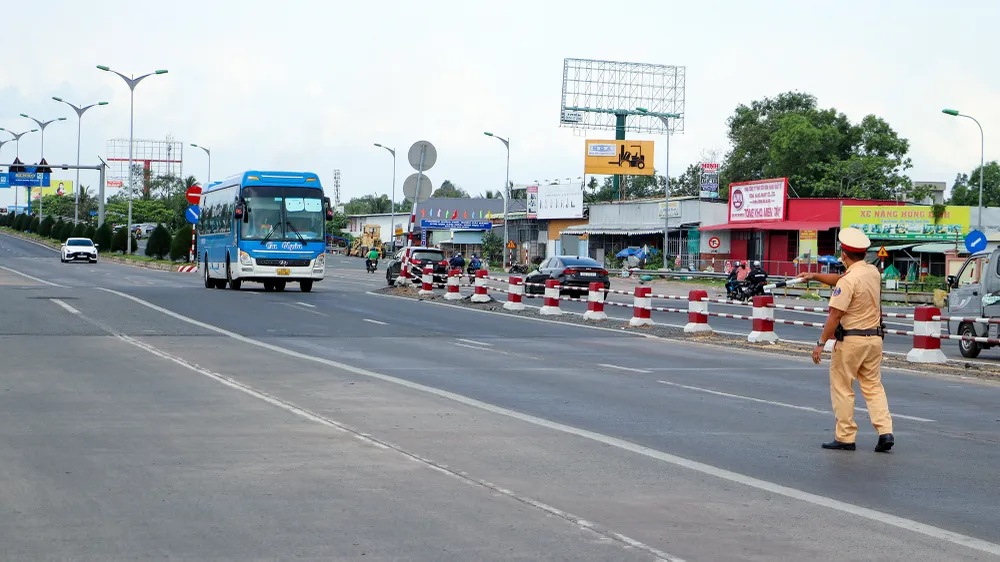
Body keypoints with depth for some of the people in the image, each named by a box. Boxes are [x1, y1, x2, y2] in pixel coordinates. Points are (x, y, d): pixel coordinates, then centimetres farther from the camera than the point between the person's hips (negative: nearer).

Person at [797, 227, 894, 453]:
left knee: (842, 388, 5)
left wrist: (821, 343, -13)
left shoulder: (848, 280, -18)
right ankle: (885, 431, -2)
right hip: (874, 338, 7)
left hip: (851, 339, -7)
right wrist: (814, 276, 22)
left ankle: (845, 437, 7)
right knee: (873, 386, 11)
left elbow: (835, 315, -18)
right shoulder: (873, 272, 6)